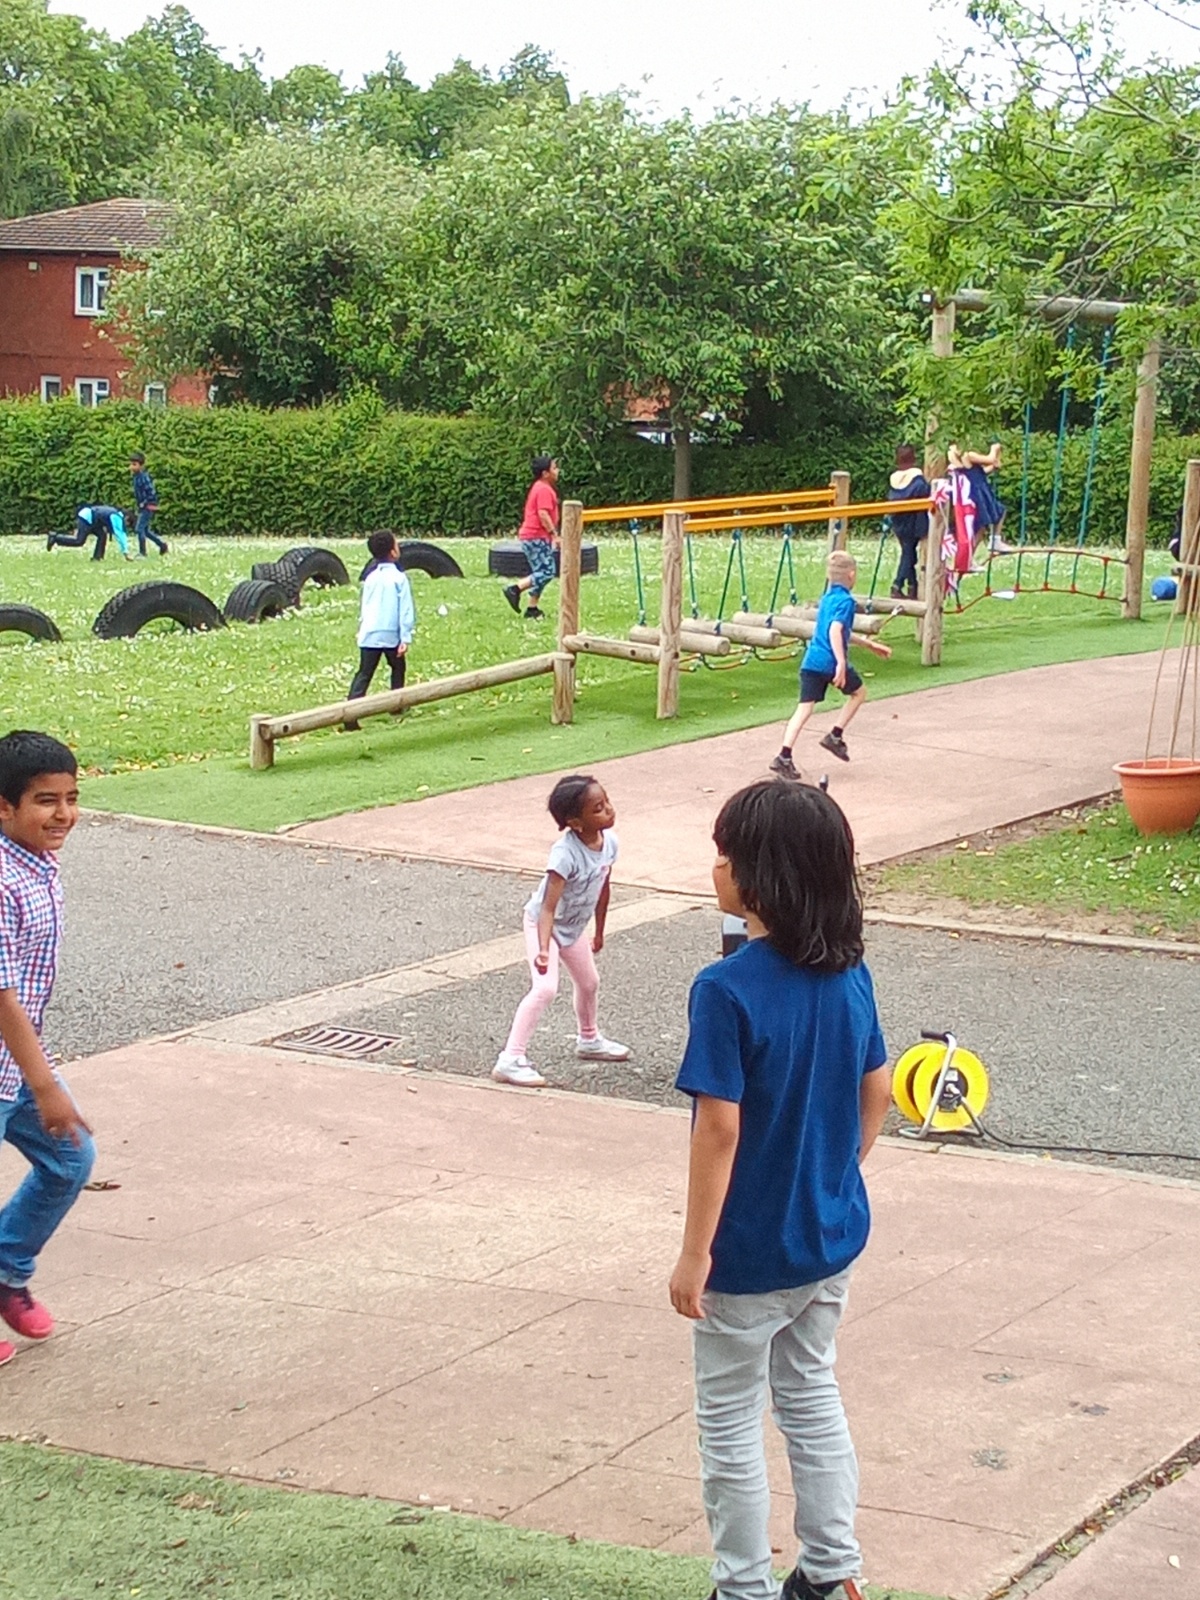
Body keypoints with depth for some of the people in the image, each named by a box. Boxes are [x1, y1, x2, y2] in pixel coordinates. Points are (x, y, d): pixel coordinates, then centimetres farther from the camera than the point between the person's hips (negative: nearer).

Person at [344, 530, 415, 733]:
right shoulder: (399, 578, -5)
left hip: (368, 635, 3)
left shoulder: (370, 578, 10)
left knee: (363, 675, -2)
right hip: (391, 634, -3)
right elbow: (406, 611, -9)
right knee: (398, 669, 21)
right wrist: (405, 638, -8)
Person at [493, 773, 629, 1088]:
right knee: (545, 988, -23)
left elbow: (602, 888, 3)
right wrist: (543, 950, -53)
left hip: (573, 927, 8)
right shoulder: (565, 853, -37)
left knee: (589, 983, 24)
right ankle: (510, 1060, -20)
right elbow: (548, 907, -40)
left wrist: (599, 933, 15)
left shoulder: (608, 842, -15)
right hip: (542, 923, -8)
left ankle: (589, 1040, 51)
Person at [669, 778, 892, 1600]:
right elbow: (877, 1095, 5)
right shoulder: (849, 976, -4)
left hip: (750, 1255, -6)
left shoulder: (727, 992, -24)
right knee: (813, 1394, 23)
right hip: (832, 1239, 6)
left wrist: (695, 1253, -14)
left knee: (731, 1421, 11)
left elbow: (720, 1130, -22)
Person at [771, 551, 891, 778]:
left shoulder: (826, 598, 20)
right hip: (831, 663, -7)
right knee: (859, 692, 20)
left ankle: (784, 757, -12)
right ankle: (835, 736, 15)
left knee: (804, 708, 1)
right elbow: (835, 631, -23)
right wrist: (841, 663, -30)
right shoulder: (845, 601, -8)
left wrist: (868, 644, 41)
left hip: (810, 662, 7)